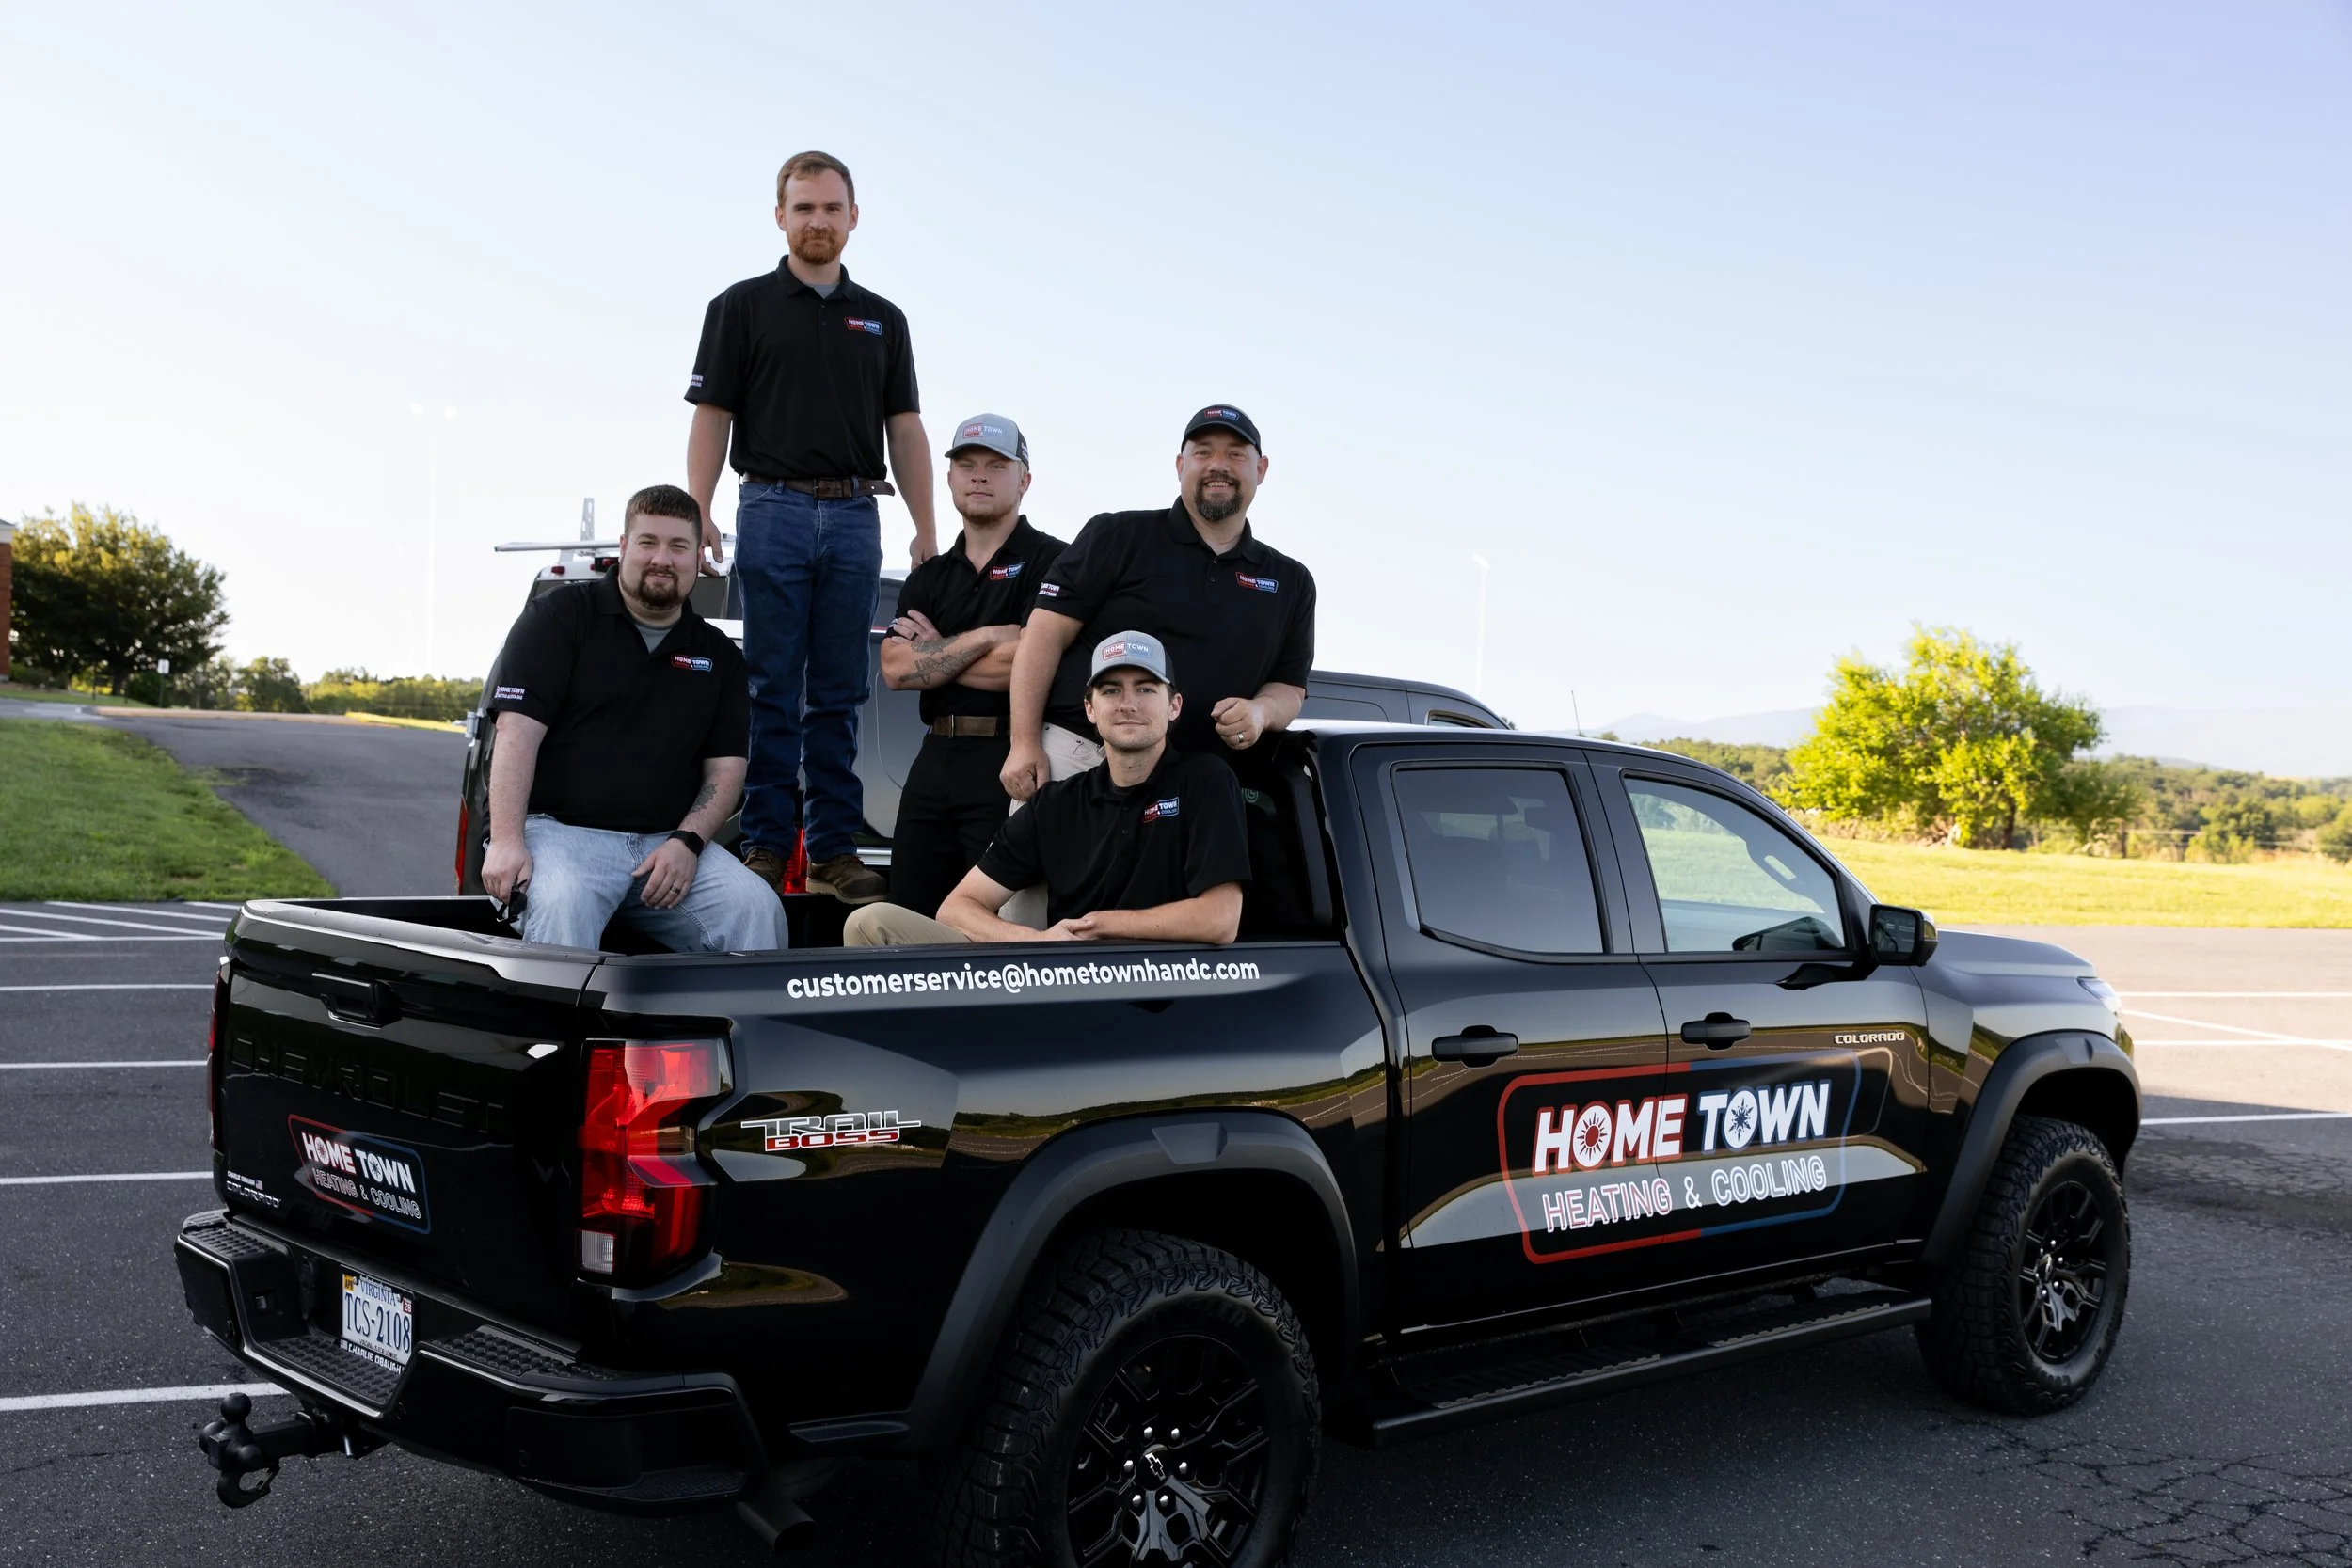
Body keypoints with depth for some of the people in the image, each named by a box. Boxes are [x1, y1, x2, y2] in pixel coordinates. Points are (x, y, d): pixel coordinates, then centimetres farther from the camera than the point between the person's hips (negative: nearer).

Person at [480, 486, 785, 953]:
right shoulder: (560, 617, 4)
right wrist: (506, 841, -17)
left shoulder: (718, 655, 16)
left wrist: (687, 841, -8)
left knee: (757, 908, -21)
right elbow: (518, 732, -6)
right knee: (563, 907, -36)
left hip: (668, 841, 4)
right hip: (561, 827, -3)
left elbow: (726, 768, 12)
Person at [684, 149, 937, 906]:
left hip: (855, 516, 3)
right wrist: (698, 517, -11)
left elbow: (905, 428, 13)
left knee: (838, 694, 5)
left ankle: (835, 848, 8)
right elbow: (712, 417, 1)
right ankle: (766, 844, 4)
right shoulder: (742, 307, 5)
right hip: (773, 510, -3)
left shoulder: (882, 319, 15)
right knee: (772, 689, -1)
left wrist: (926, 528, 4)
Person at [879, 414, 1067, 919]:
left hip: (1008, 763, -6)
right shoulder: (928, 577, 18)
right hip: (936, 760, 6)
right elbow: (895, 669, 3)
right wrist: (982, 637, -8)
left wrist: (935, 653, 0)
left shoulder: (1051, 561, -2)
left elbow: (1021, 665, -15)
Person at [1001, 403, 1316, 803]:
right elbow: (1046, 636, -1)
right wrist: (1025, 743, -11)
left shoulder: (1291, 582, 16)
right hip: (1075, 754, -2)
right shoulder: (1117, 536, 5)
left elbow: (1289, 686, 19)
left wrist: (1261, 712, -7)